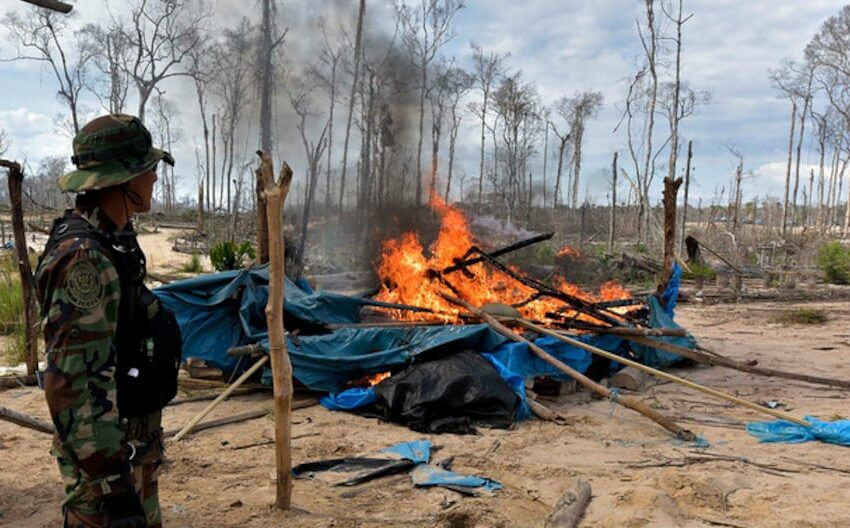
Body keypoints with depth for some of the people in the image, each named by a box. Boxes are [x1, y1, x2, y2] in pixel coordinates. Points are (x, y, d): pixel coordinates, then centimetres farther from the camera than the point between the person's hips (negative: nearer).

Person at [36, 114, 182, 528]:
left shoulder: (112, 241, 6)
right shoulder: (83, 257, -25)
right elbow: (70, 382, -27)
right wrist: (113, 482, -26)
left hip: (132, 440, 9)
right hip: (106, 453, -9)